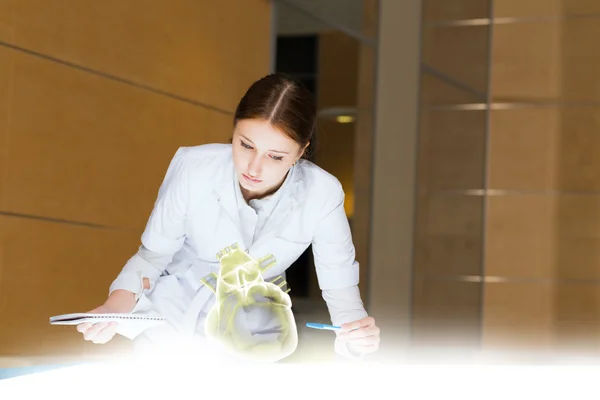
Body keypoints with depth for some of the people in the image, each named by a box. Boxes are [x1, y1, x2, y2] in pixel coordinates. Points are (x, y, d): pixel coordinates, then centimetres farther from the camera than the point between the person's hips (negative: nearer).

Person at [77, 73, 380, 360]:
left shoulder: (321, 194, -24)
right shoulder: (193, 168, -25)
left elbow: (339, 285, -15)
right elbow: (153, 255, -10)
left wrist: (353, 332, -37)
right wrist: (114, 307, -29)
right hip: (171, 312, 1)